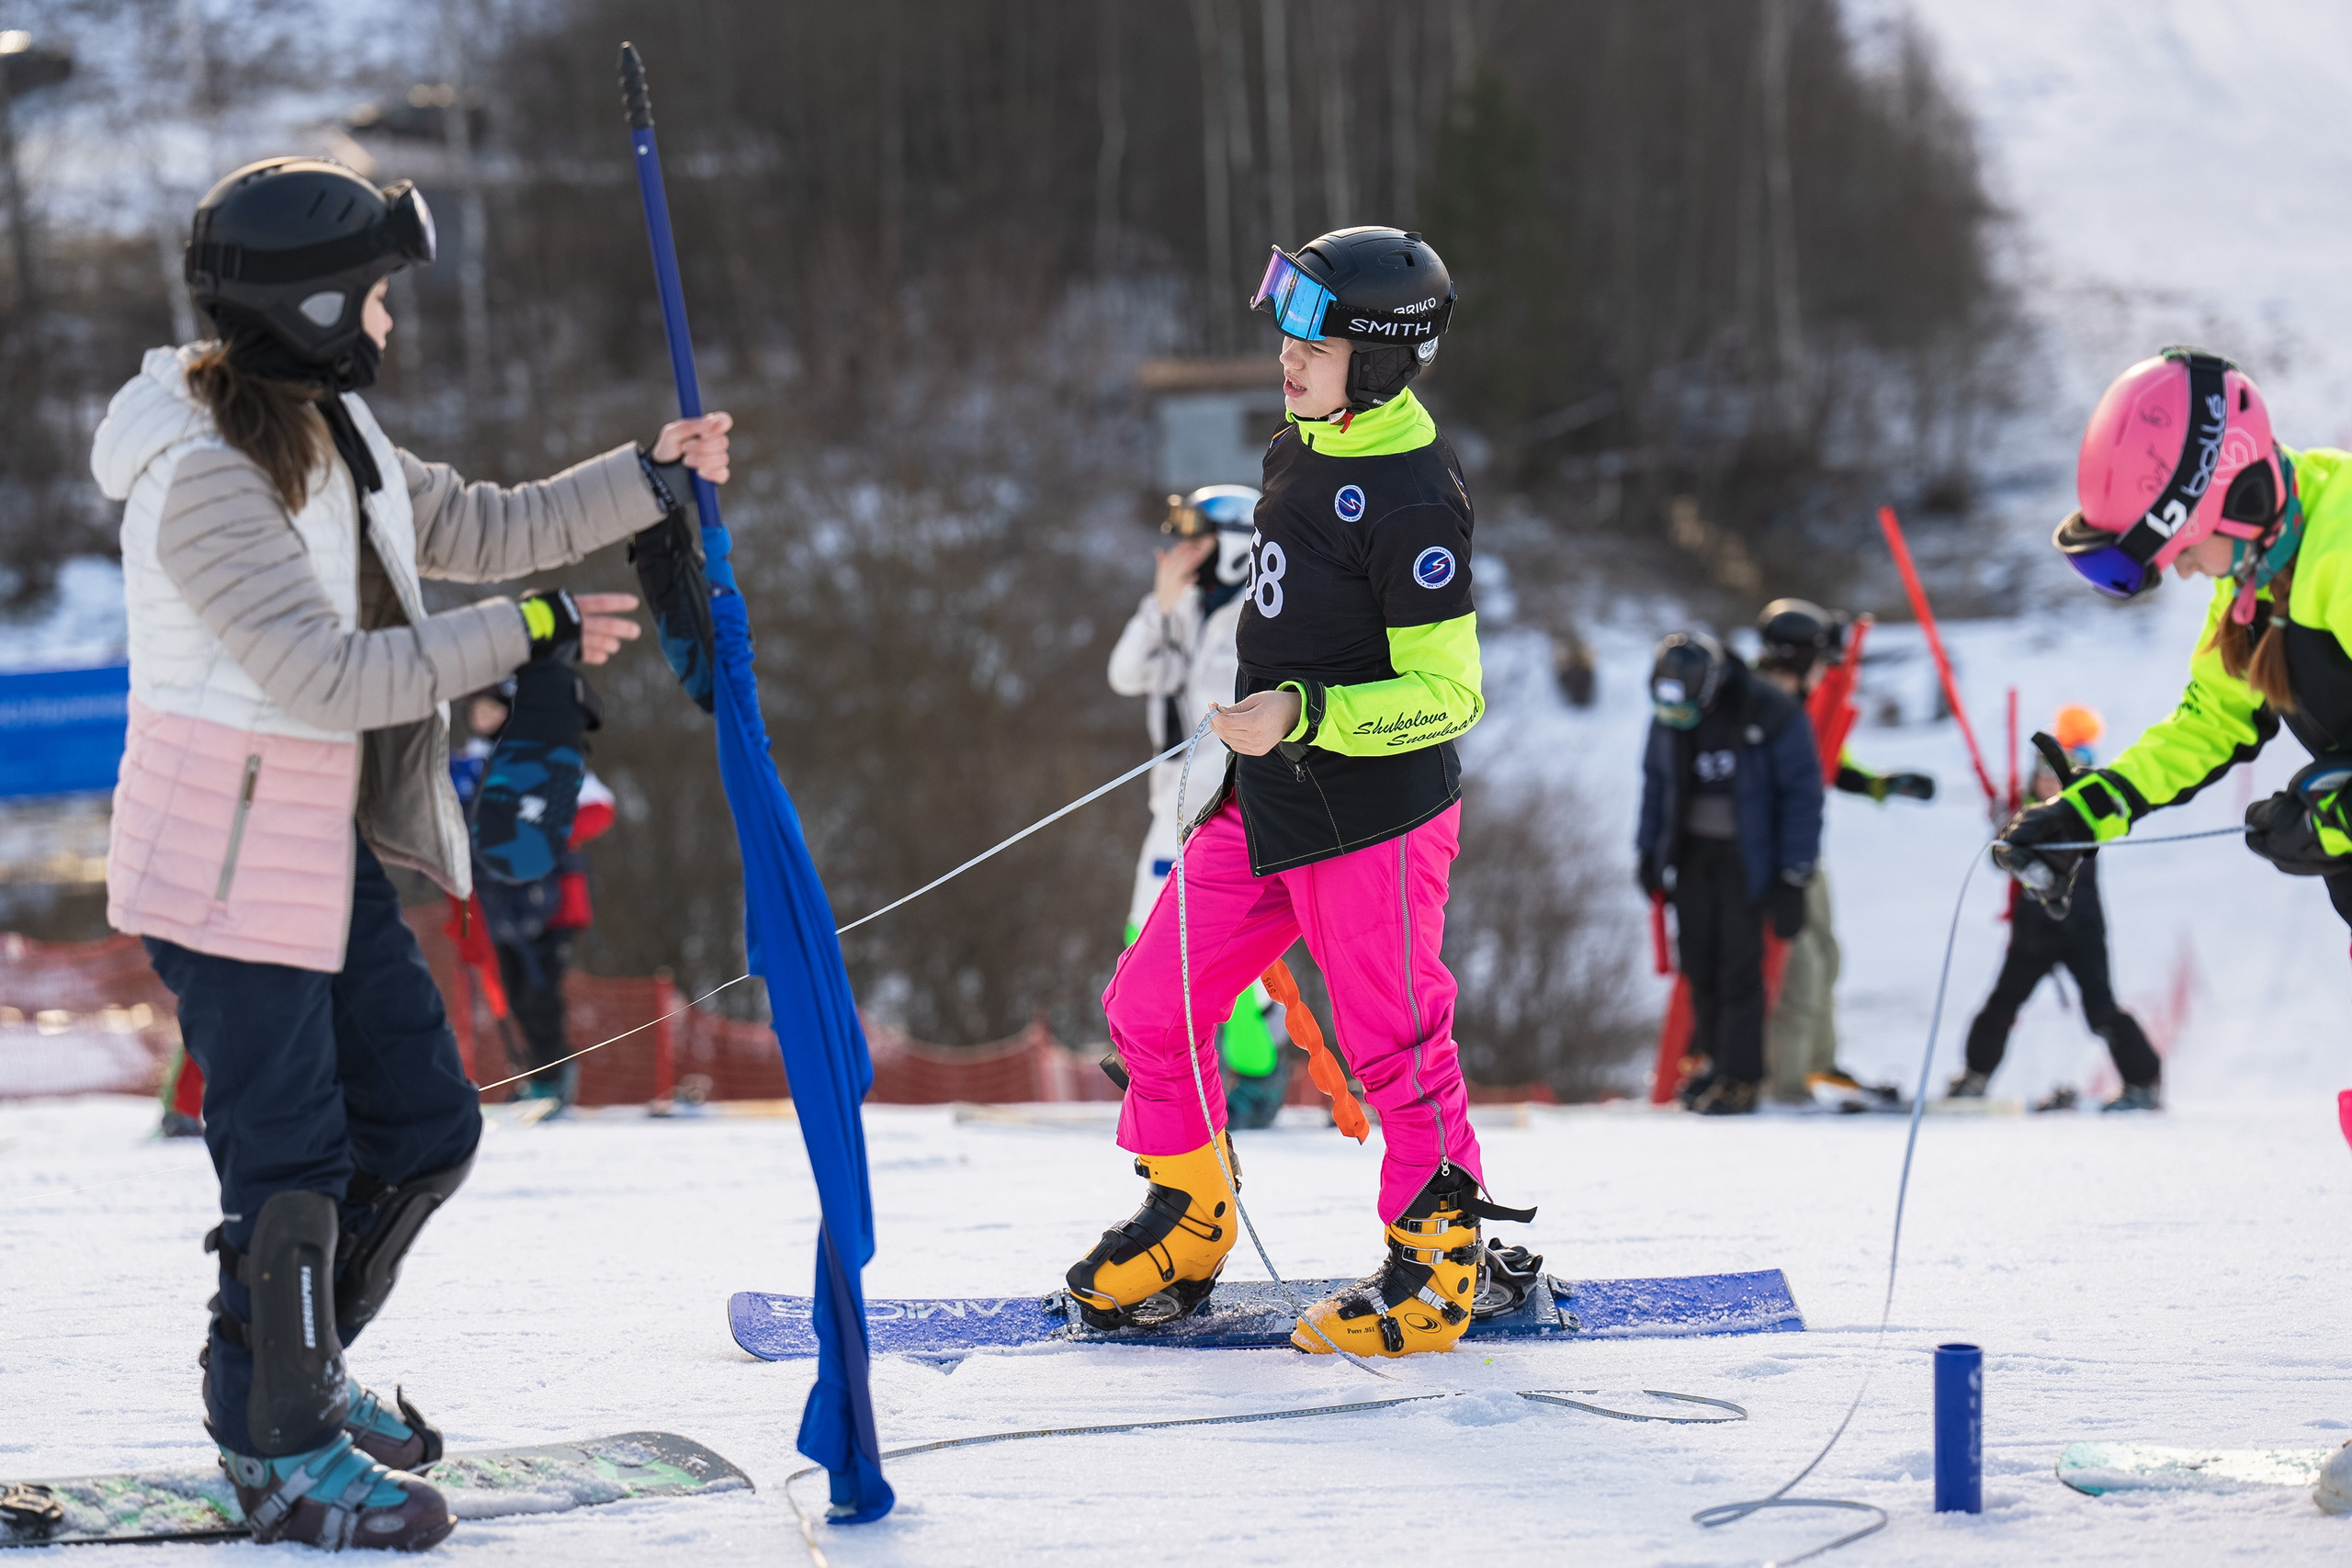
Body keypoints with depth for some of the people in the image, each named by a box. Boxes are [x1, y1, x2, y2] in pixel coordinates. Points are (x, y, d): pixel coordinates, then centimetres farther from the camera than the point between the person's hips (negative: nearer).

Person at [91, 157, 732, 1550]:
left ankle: (282, 1366, 32)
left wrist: (648, 481, 13)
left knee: (423, 1119, 14)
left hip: (327, 838, 10)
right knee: (291, 1157, -4)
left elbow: (476, 529, 20)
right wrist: (530, 635, -23)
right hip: (226, 851, -10)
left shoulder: (332, 428, 8)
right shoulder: (206, 480, -22)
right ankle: (283, 1457, 9)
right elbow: (326, 671, -27)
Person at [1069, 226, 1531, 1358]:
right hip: (1264, 804, 9)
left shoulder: (1413, 498, -20)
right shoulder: (1299, 453, 8)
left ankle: (1437, 1263, 16)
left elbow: (1449, 692, -20)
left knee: (1395, 1046, 0)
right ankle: (1187, 1229, 27)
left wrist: (1304, 716, -31)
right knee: (1150, 1010, 10)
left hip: (1373, 816, -9)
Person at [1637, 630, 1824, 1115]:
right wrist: (1648, 851, 14)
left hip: (1748, 854, -4)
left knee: (1739, 967, -6)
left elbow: (1802, 794, -12)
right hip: (1692, 851, 4)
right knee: (1698, 961, 1)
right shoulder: (1669, 715, -2)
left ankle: (1739, 1079, 2)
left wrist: (1793, 875, -13)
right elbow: (1656, 779, 14)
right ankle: (1712, 1058, 16)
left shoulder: (1772, 714, -18)